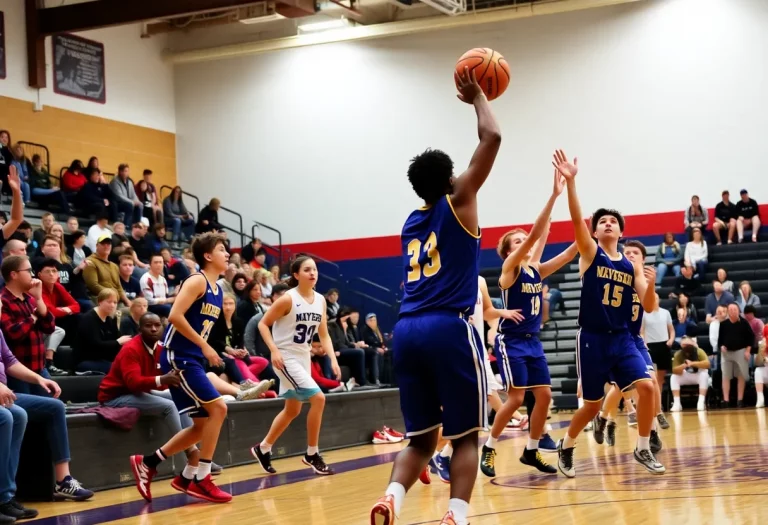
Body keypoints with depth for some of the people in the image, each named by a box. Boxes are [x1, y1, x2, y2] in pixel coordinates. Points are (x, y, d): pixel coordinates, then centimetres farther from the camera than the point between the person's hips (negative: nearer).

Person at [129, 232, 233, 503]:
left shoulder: (217, 290, 15)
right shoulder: (197, 281, -12)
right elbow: (175, 316, -23)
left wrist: (205, 351, 13)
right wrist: (204, 346, -19)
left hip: (193, 359, 9)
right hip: (179, 356, -9)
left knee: (202, 424, 9)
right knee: (218, 408, -15)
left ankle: (147, 462, 17)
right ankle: (200, 478, -8)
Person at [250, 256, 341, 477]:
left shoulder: (320, 300, 4)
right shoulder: (288, 299, -16)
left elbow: (324, 335, 8)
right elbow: (263, 324, -12)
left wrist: (333, 359, -5)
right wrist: (274, 350, -23)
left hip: (304, 358, 8)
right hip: (286, 357, -8)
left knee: (292, 410, 16)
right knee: (318, 398, -19)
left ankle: (263, 448, 33)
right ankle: (312, 454, -6)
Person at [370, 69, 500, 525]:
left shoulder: (412, 223, 21)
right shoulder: (457, 204, 5)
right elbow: (492, 137, 3)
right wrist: (478, 97, 19)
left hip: (407, 331, 6)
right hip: (449, 329, -6)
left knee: (421, 438, 11)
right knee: (466, 436, 2)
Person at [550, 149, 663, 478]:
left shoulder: (632, 266, 8)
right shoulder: (590, 253, -1)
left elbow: (650, 308, 3)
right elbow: (577, 219, -19)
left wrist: (651, 286, -18)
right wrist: (570, 181, -32)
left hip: (622, 338, 3)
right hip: (592, 339, -3)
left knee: (647, 387, -15)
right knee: (592, 405, 3)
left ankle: (643, 450, 4)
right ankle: (566, 446, 30)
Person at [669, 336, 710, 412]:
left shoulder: (699, 352, -20)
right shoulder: (678, 354, -15)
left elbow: (707, 364, -35)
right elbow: (675, 371, -22)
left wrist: (692, 363, -45)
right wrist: (684, 365, -41)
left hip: (698, 376, -2)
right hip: (686, 377, 2)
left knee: (704, 375, -33)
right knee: (674, 377, -24)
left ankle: (701, 402, -36)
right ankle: (677, 403, -27)